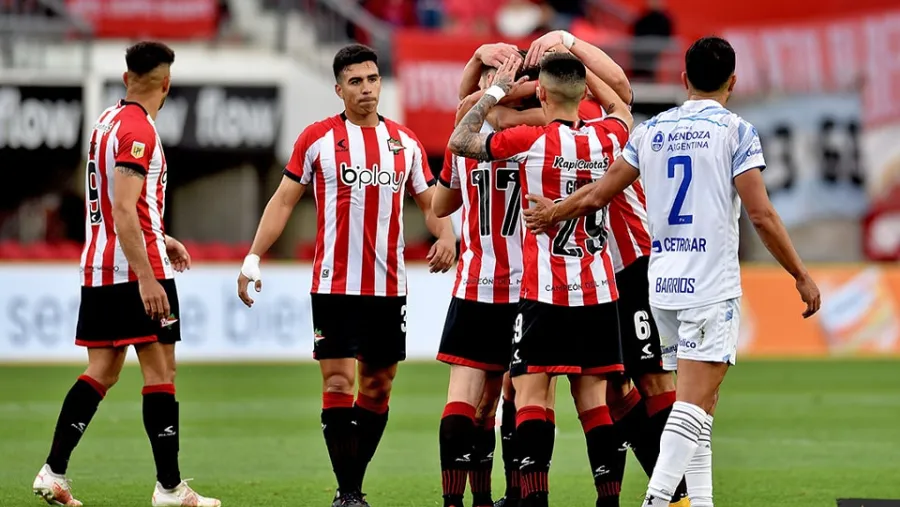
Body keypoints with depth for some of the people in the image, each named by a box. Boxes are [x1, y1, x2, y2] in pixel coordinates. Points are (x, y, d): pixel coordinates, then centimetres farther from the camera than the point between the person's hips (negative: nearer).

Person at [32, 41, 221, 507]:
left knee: (102, 372, 11)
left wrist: (159, 239, 34)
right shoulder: (138, 130, -14)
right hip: (135, 267, -9)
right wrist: (146, 278, -25)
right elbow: (123, 211, -22)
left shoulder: (108, 121, 14)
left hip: (98, 269, 9)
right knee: (160, 373, -4)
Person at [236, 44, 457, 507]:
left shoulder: (405, 141, 9)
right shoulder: (318, 138, -1)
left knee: (379, 387, 7)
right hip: (335, 286, -4)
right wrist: (253, 258, -6)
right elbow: (284, 200, 2)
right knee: (339, 385, -9)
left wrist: (446, 235, -6)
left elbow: (429, 202, 15)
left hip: (389, 286, 4)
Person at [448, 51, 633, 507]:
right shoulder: (606, 139, 3)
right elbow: (622, 108, 28)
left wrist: (495, 91, 8)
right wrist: (575, 60, 30)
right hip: (598, 290, 5)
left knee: (530, 391, -4)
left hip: (546, 293, -5)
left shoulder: (531, 141, -11)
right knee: (592, 395, 8)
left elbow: (460, 141, 0)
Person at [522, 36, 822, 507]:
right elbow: (761, 214, -9)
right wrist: (802, 277, -1)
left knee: (699, 404, 14)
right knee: (693, 406, -11)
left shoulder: (651, 130, 10)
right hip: (712, 287, -5)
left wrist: (552, 212, 33)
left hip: (664, 288, 5)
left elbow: (599, 194, 15)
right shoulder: (735, 131, -4)